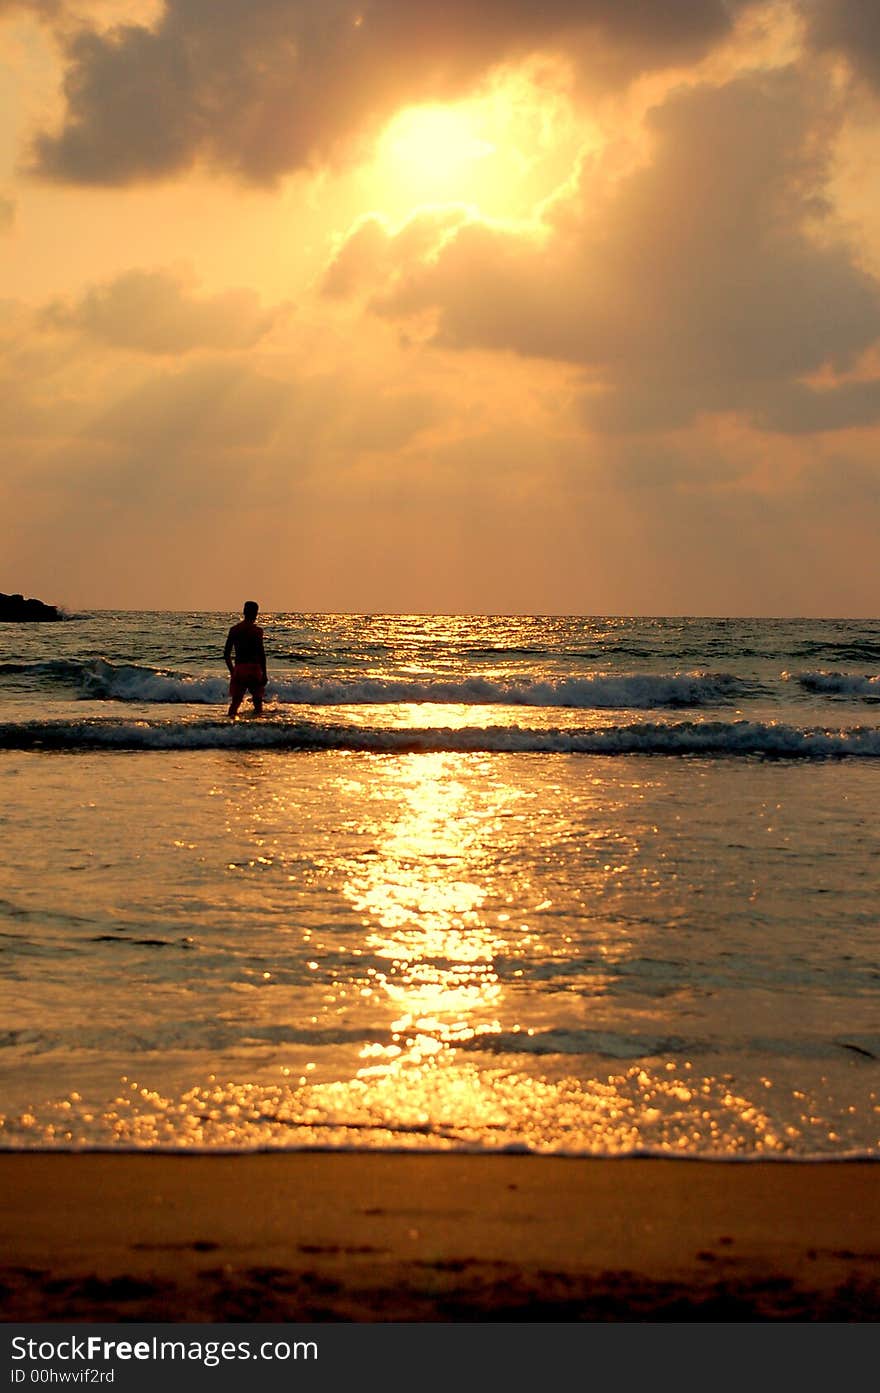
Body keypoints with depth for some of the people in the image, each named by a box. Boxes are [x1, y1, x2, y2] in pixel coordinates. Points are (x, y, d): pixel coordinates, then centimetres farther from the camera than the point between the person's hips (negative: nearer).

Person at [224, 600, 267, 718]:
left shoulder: (234, 629, 6)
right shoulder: (257, 630, -7)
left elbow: (226, 654, 8)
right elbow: (261, 654, -11)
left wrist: (232, 671, 19)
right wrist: (264, 674, -4)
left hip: (238, 669, 4)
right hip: (254, 669, -3)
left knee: (235, 702, 7)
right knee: (257, 702, 9)